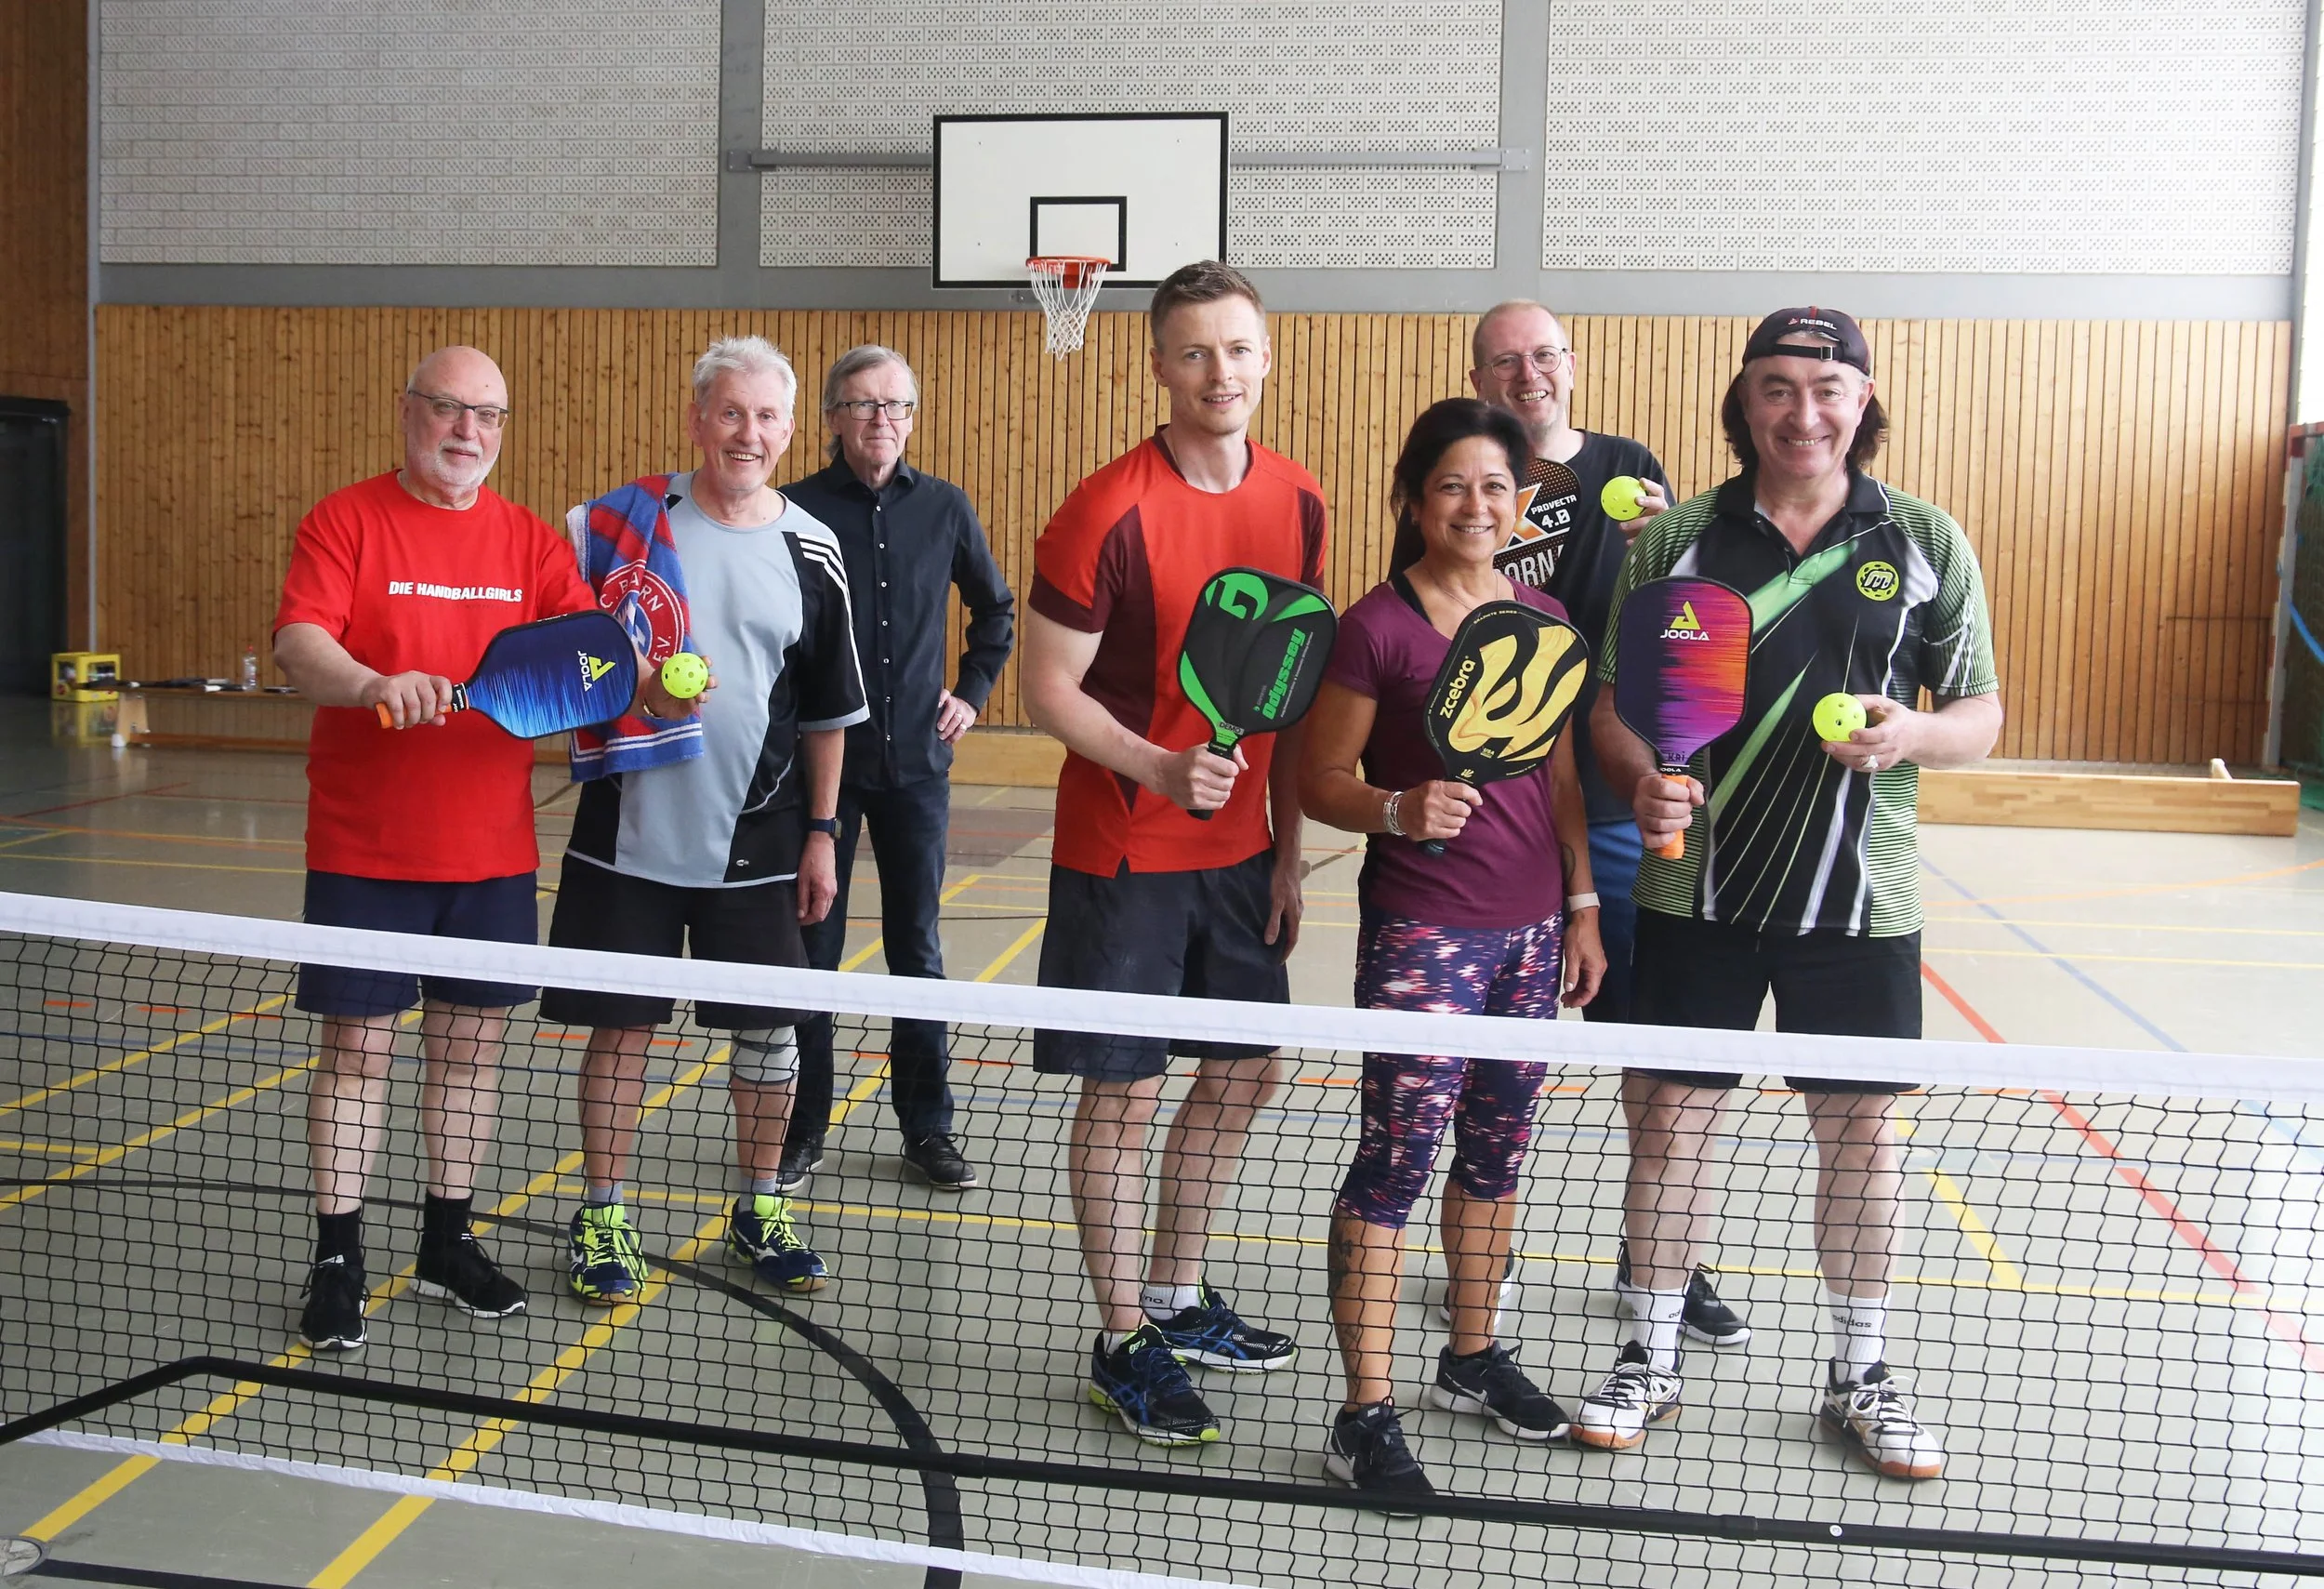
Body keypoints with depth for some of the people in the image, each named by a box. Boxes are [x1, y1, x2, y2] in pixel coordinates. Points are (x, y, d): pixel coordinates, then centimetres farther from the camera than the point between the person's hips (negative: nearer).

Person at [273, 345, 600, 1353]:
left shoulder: (530, 541, 8)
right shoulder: (346, 521, -3)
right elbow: (297, 646, -14)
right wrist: (374, 684, -35)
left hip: (493, 849, 4)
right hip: (364, 847, -3)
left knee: (472, 1039, 11)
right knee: (357, 1044, 2)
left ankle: (447, 1243, 27)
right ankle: (337, 1260, 16)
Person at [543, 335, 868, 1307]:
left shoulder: (811, 551, 2)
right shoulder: (618, 521, -2)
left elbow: (828, 711, 7)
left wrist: (821, 833, 5)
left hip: (757, 841, 2)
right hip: (628, 830, -1)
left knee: (767, 1026, 8)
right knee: (620, 1027, 6)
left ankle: (758, 1210, 26)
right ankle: (602, 1217, 21)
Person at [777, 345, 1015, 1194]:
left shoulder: (944, 508, 4)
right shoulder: (795, 510, -5)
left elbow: (996, 609, 18)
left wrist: (973, 690, 10)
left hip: (916, 760, 2)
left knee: (916, 948, 9)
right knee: (810, 948, 6)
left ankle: (926, 1124, 20)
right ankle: (804, 1126, 18)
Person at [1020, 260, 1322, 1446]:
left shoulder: (1297, 504, 3)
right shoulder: (1110, 512, -15)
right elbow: (1048, 688, -12)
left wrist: (1289, 846, 9)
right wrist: (1163, 770, -26)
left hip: (1240, 850, 7)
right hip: (1122, 854, -6)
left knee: (1243, 1072, 15)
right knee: (1123, 1092, 1)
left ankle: (1177, 1300, 34)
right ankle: (1122, 1343, 18)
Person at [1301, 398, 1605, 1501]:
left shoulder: (1545, 620, 9)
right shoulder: (1376, 627, -8)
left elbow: (1565, 777, 15)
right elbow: (1321, 783, -6)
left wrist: (1583, 905, 11)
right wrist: (1399, 810, -25)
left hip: (1531, 929, 6)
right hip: (1421, 934, -6)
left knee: (1496, 1151, 15)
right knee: (1397, 1159, -4)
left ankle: (1473, 1358, 33)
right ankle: (1364, 1417, 5)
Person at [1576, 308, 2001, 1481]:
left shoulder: (1926, 542, 3)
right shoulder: (1675, 538, 2)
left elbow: (1981, 716, 6)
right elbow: (1611, 703, 4)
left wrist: (1913, 735, -16)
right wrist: (1644, 783, -16)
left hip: (1860, 900, 1)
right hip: (1697, 895, 0)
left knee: (1861, 1129, 9)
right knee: (1669, 1120, 5)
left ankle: (1860, 1377, 28)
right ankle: (1649, 1360, 24)